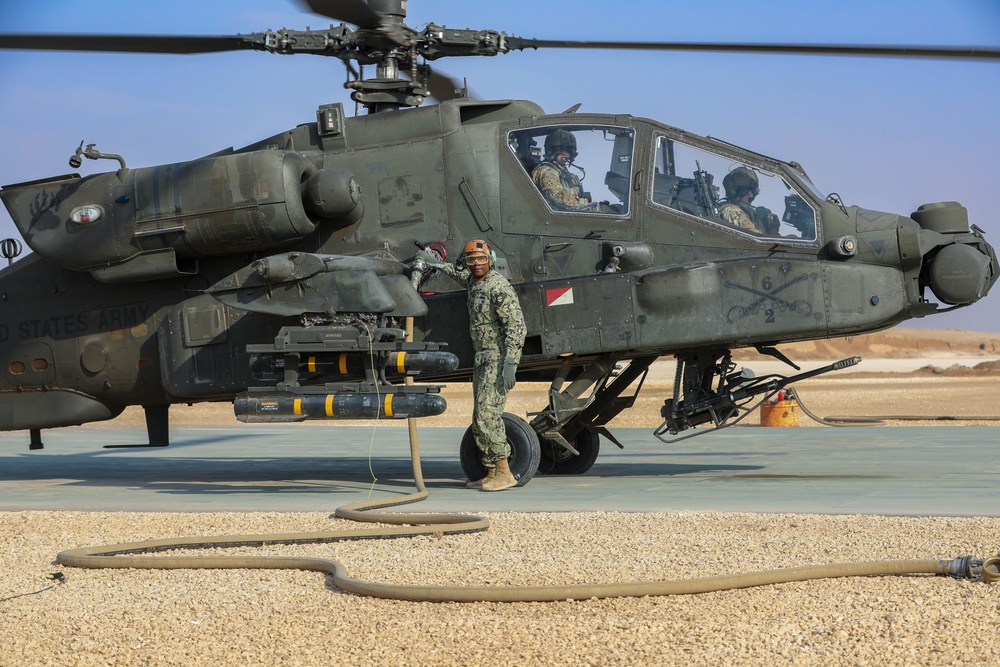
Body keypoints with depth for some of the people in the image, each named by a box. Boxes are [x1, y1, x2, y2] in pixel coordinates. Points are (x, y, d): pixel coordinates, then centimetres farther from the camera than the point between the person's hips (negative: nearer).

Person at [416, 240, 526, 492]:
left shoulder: (498, 286, -15)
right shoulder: (474, 282, 13)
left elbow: (516, 325, -20)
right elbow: (462, 275, 42)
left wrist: (510, 364, -26)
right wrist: (437, 263, 43)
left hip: (499, 358, -10)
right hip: (482, 359, 10)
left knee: (488, 412, -17)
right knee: (480, 418, 8)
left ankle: (504, 472, -17)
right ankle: (491, 474, 11)